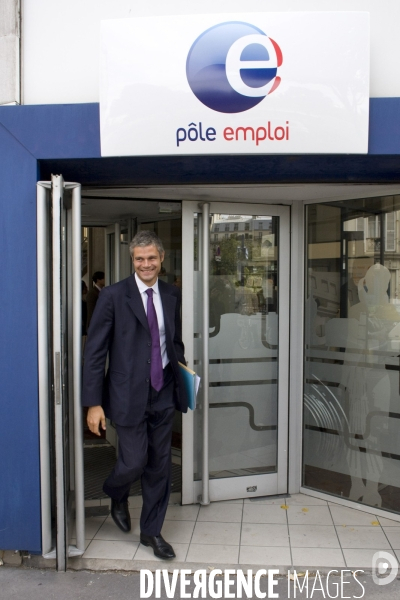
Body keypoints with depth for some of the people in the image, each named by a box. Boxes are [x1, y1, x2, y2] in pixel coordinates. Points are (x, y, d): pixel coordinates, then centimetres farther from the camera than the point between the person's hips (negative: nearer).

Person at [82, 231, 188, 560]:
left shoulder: (172, 295, 5)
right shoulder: (114, 296, -9)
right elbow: (95, 351, -9)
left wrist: (183, 381, 5)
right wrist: (94, 402, -11)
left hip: (163, 393, 4)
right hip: (130, 394, -4)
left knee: (160, 466, 11)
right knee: (134, 461, 1)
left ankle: (152, 530, 32)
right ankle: (117, 496, 38)